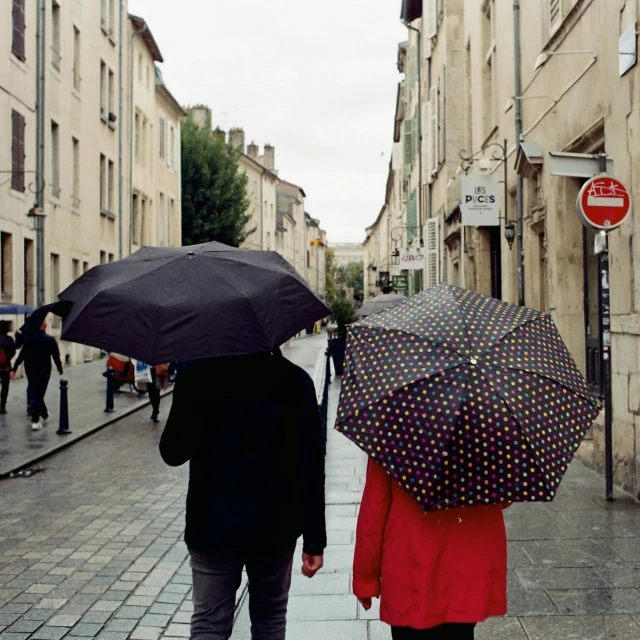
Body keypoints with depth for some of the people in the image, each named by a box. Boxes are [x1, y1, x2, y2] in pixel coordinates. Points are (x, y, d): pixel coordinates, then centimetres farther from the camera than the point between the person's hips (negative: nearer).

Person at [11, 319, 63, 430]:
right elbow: (56, 356, -6)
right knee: (39, 395, -3)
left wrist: (14, 369, 1)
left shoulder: (29, 339, 0)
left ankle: (44, 413, 36)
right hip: (43, 371, -3)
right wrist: (60, 369, 6)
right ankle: (35, 421, -12)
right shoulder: (50, 340, -7)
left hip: (30, 371, 3)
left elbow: (21, 355, -2)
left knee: (36, 394, 20)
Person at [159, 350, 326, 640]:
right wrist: (314, 539, -4)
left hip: (213, 527, 0)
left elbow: (172, 454, -2)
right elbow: (310, 469, -10)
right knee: (270, 616, 19)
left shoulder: (197, 377, -9)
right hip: (274, 527, 1)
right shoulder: (294, 381, -8)